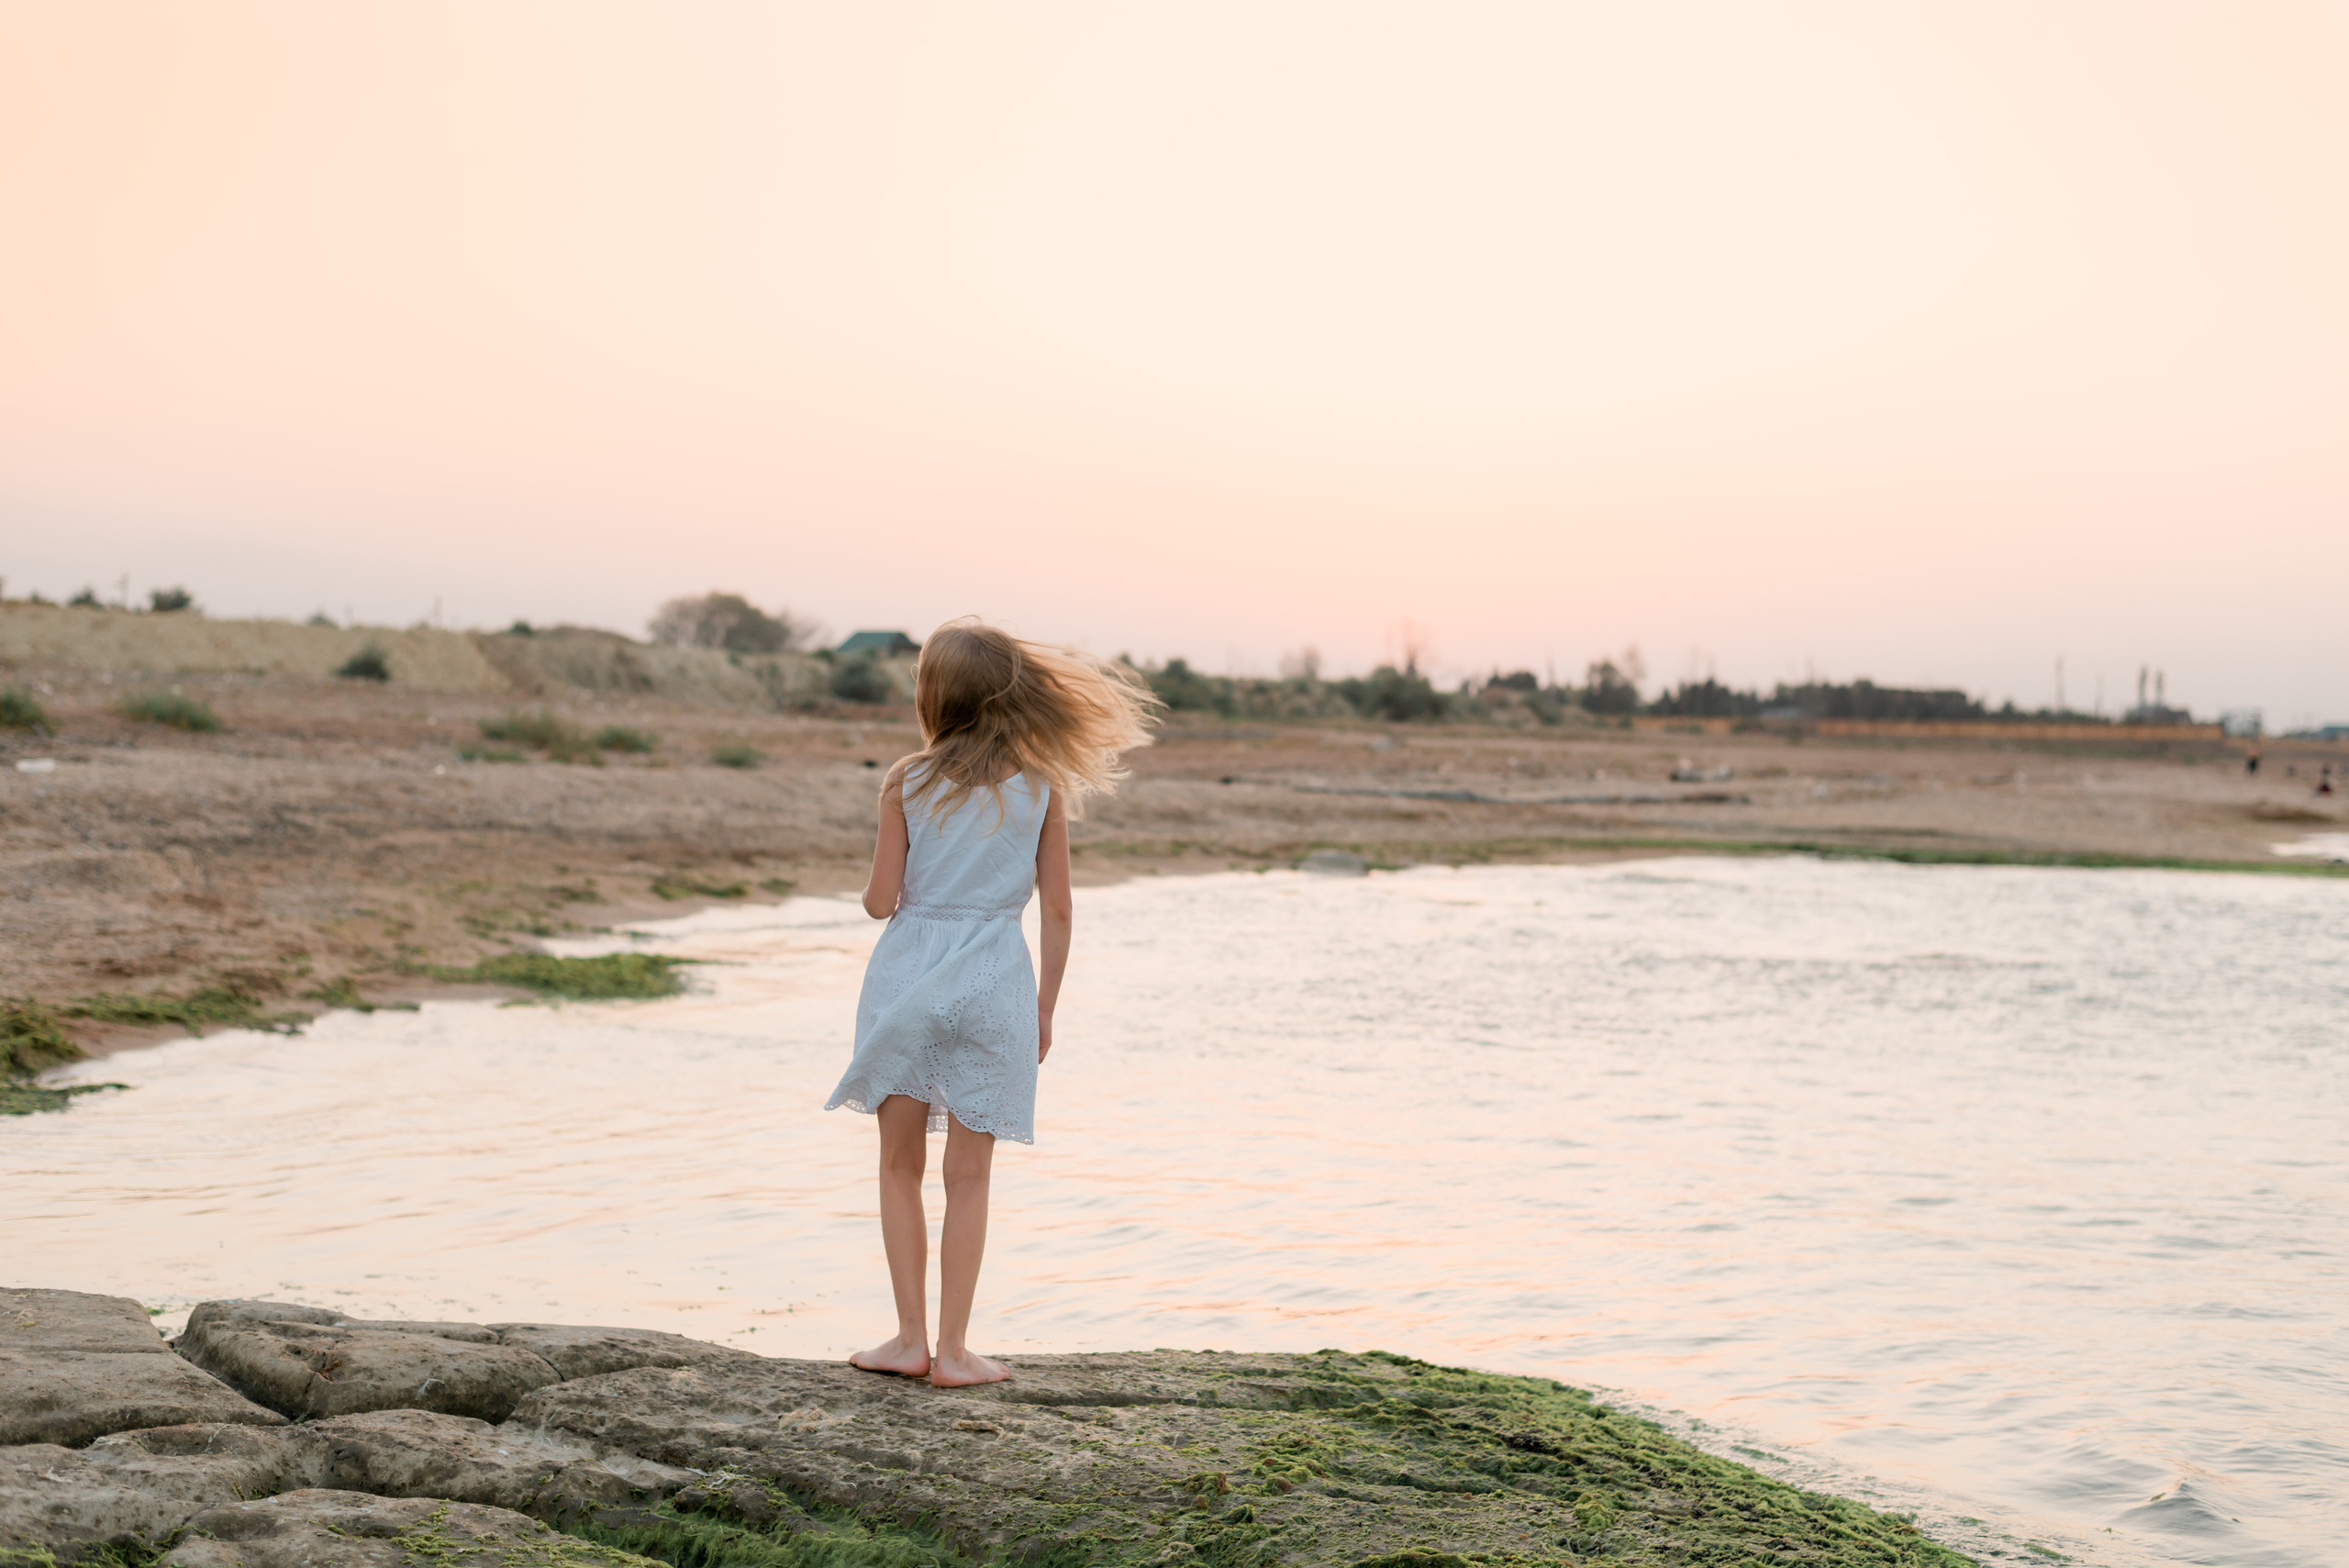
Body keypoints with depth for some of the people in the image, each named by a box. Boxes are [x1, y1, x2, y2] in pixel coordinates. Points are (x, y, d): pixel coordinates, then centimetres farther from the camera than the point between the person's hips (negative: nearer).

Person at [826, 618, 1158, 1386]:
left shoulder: (905, 783, -4)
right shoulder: (1043, 788, -1)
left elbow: (880, 900, -3)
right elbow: (1058, 909, 0)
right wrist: (1045, 1007, 9)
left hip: (909, 972, 0)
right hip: (994, 982, 1)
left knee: (901, 1165, 13)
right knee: (968, 1176, 8)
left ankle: (911, 1338, 13)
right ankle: (952, 1350, 10)